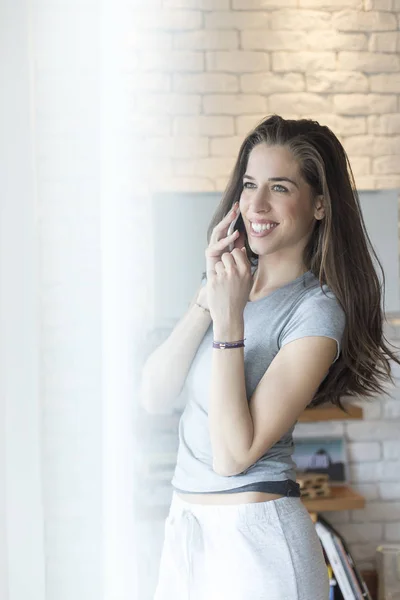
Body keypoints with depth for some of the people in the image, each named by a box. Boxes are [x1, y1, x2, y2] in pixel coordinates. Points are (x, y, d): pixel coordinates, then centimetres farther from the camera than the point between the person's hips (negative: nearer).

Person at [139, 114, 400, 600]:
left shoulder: (316, 311, -15)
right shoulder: (231, 277, 5)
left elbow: (234, 455, -20)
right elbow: (153, 396, -4)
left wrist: (230, 319, -23)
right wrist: (209, 295, -14)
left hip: (254, 536, -6)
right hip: (185, 525, 6)